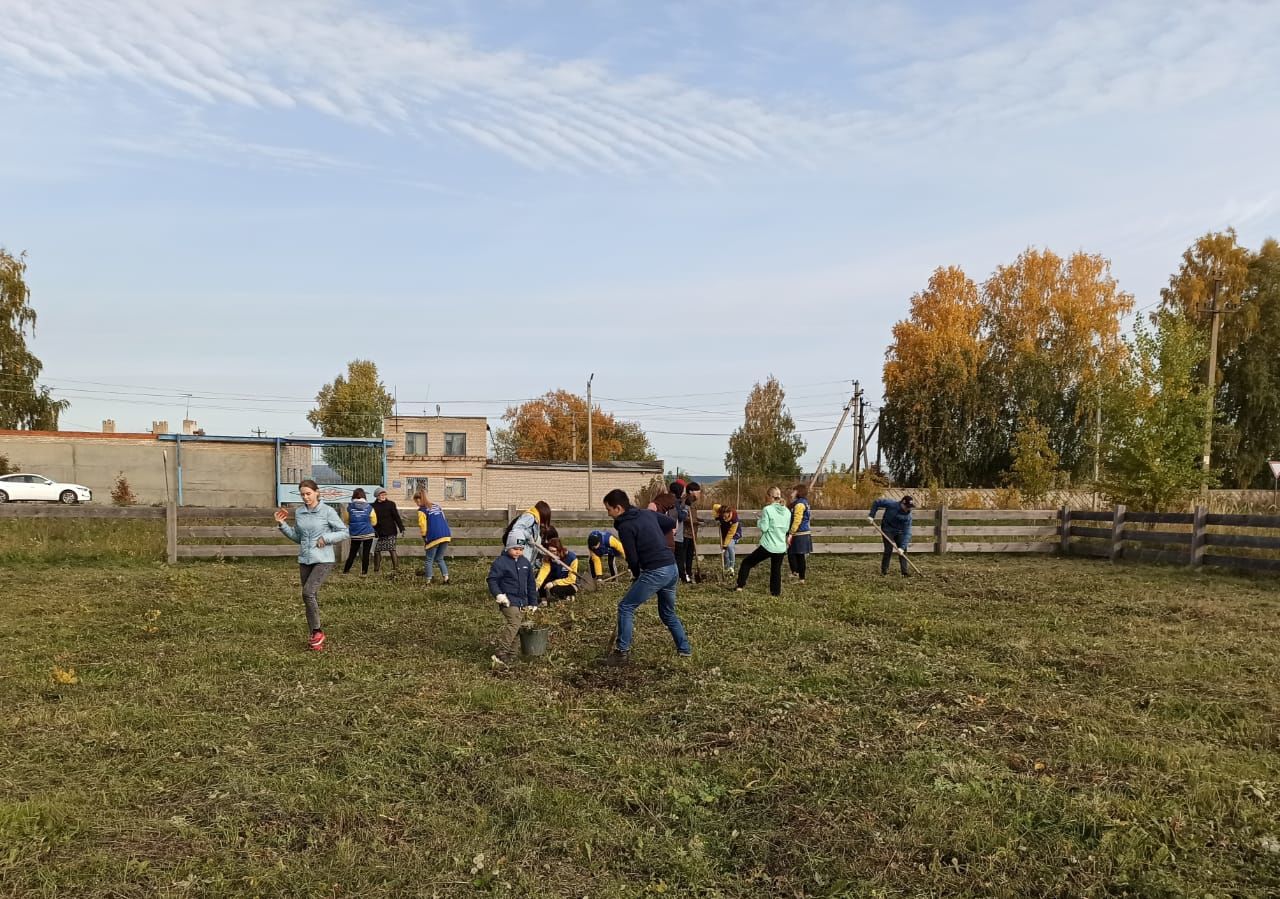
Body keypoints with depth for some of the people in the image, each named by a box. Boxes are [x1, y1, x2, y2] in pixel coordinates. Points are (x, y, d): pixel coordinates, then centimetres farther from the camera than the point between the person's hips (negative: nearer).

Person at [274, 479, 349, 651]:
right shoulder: (298, 512, 8)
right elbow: (297, 537, 17)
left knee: (308, 592, -20)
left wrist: (326, 538, -14)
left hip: (323, 560, -5)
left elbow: (344, 532, -2)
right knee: (311, 598, 8)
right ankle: (315, 637, 18)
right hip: (304, 560, 6)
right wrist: (282, 525, 6)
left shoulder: (327, 511, -6)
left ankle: (317, 632, -6)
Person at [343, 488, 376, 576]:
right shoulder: (369, 507, -5)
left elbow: (346, 521, 7)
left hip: (355, 535, 2)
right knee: (366, 553, 3)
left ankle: (346, 570, 21)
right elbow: (374, 522, 3)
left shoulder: (349, 507, -4)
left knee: (352, 553, 15)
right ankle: (364, 572, 3)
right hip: (368, 534, -1)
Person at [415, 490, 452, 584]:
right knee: (439, 558, 18)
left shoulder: (422, 510, 0)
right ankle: (446, 578, 6)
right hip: (446, 535, 6)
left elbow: (422, 525, -8)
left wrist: (424, 538, 2)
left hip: (434, 537, -6)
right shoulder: (437, 505, 20)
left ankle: (428, 581, 5)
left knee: (429, 560, 7)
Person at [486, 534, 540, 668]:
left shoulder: (525, 563, 14)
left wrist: (533, 602, 19)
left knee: (516, 628, 10)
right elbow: (492, 580, -9)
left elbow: (531, 584, 20)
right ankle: (500, 656, -25)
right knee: (512, 624, -23)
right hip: (509, 601, -7)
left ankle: (510, 654, 19)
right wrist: (498, 595, -22)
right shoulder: (500, 562, -6)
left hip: (522, 602, 8)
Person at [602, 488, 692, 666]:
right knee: (668, 612, 25)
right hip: (672, 568, 8)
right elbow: (672, 523, 25)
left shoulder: (625, 527, -10)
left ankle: (622, 652, 2)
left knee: (625, 607, 3)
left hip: (655, 572, -8)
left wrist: (636, 575, 12)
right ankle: (685, 649, 29)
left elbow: (632, 559, -8)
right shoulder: (647, 513, 12)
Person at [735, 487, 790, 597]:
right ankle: (776, 592, 15)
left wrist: (760, 517, 2)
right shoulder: (787, 511, 4)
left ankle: (740, 585, 9)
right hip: (781, 547, 5)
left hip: (768, 546, -5)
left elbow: (763, 528, -13)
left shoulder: (767, 509, -13)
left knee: (747, 562, 10)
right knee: (776, 570, 16)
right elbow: (787, 528, 13)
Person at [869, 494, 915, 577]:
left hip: (900, 532, 3)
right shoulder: (891, 504, -25)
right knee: (888, 549, -11)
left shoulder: (908, 516, -19)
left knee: (903, 551, -1)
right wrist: (871, 515, -19)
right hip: (888, 531, -3)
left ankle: (905, 571, 8)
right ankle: (884, 571, 1)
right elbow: (877, 502, -14)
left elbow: (907, 532, -23)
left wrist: (902, 547, -30)